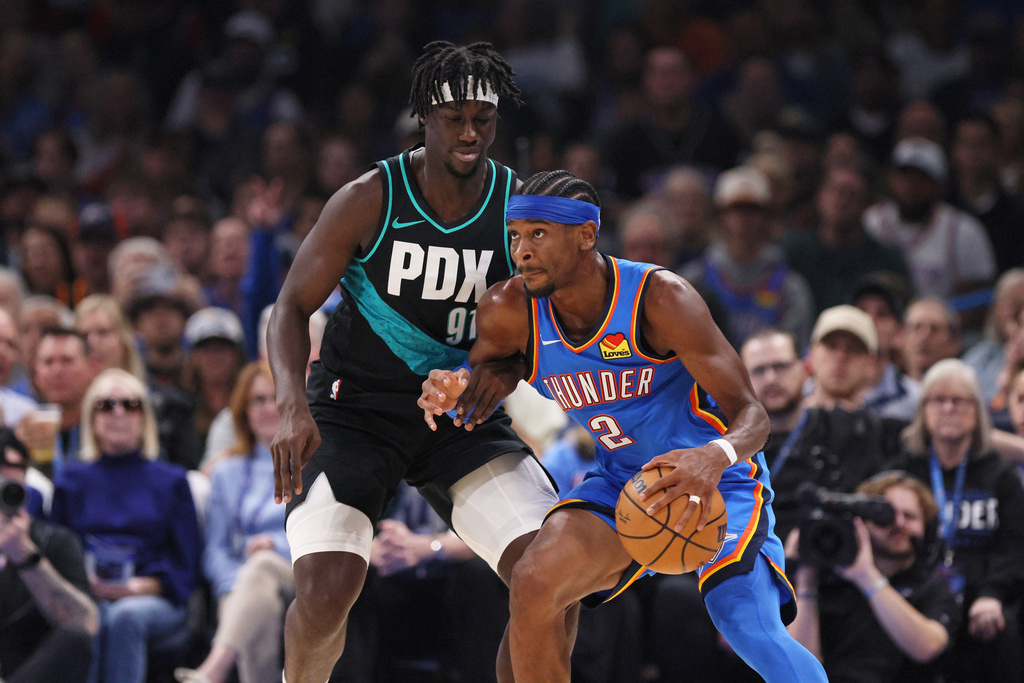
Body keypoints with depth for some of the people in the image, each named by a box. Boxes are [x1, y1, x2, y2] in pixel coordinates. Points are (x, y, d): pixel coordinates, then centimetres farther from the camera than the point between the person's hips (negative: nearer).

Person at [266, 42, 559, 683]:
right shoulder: (369, 200, -12)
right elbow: (292, 307, -7)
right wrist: (293, 406, -25)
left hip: (464, 416, 2)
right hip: (355, 409, -2)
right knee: (325, 592, -20)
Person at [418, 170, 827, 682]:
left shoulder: (659, 298, -26)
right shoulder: (510, 312, -13)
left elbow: (750, 414, -27)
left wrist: (716, 457, -51)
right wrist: (454, 388, -13)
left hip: (718, 483, -5)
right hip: (620, 482, 5)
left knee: (752, 632, -25)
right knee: (534, 584, -20)